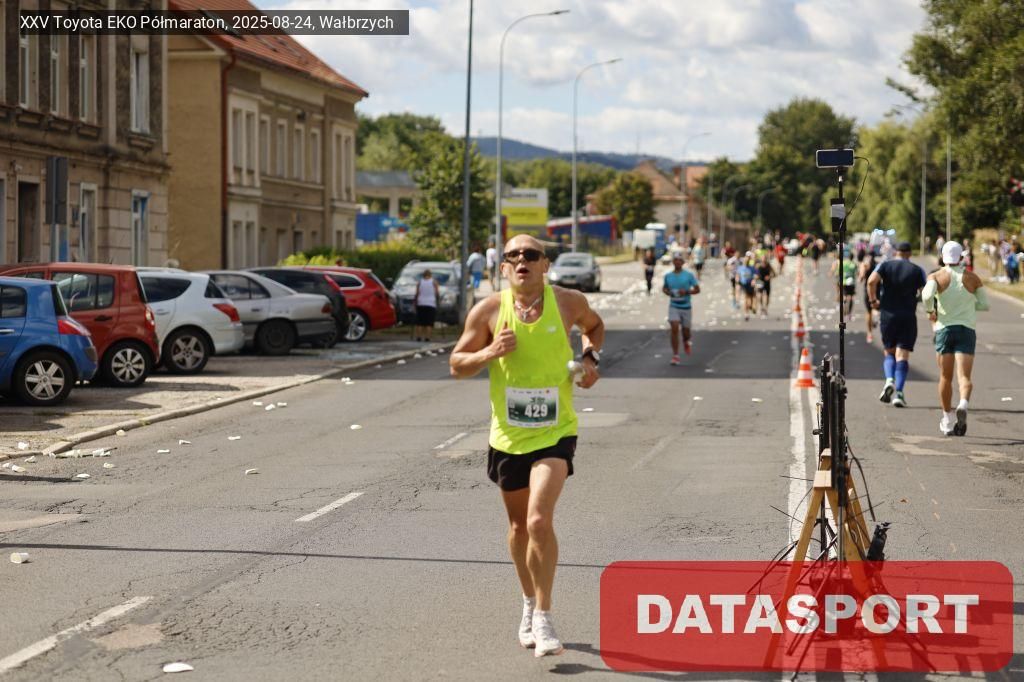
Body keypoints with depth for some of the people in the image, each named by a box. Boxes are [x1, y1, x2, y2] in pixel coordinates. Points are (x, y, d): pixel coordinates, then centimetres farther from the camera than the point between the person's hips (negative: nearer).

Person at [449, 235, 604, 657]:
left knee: (539, 521, -19)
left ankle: (543, 617, -8)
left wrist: (591, 357, -1)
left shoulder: (568, 303, -5)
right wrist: (489, 353, -17)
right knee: (519, 526, 16)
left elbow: (594, 325, 19)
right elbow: (457, 365, 2)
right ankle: (529, 603, 38)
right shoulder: (488, 311, -5)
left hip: (555, 433, -2)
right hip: (508, 435, 2)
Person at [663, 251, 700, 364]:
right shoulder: (668, 276, 3)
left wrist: (686, 292, -19)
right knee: (674, 329, -15)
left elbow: (697, 289, -2)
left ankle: (686, 342, 48)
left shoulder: (689, 275, -5)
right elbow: (664, 288, 19)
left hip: (686, 307, 0)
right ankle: (675, 356, -11)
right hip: (674, 307, 0)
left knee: (685, 330, 9)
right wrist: (667, 292, -5)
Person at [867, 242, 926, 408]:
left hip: (887, 315, 1)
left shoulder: (885, 266, 3)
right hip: (908, 317, -1)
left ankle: (889, 380, -11)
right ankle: (898, 392, -14)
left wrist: (873, 300, -2)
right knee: (902, 356, -1)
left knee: (889, 352, 16)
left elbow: (871, 281, -14)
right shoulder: (917, 271, 4)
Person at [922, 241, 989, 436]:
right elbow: (984, 304, 8)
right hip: (967, 330, 0)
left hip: (944, 328, 0)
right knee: (964, 376, -10)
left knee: (945, 377, 12)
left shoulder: (936, 277, 0)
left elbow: (927, 295, -19)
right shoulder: (972, 278, 5)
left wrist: (930, 311, -1)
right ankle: (963, 404, -38)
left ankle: (948, 420, 17)